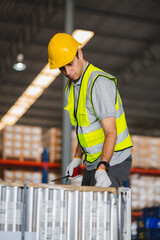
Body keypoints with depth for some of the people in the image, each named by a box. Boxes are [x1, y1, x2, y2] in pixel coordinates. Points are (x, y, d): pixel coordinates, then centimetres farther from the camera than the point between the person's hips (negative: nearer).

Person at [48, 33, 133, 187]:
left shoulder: (100, 83, -22)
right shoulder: (72, 86, 8)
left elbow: (111, 132, -28)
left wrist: (102, 169, -39)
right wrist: (77, 157, 14)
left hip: (112, 162, -9)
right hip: (92, 163, 9)